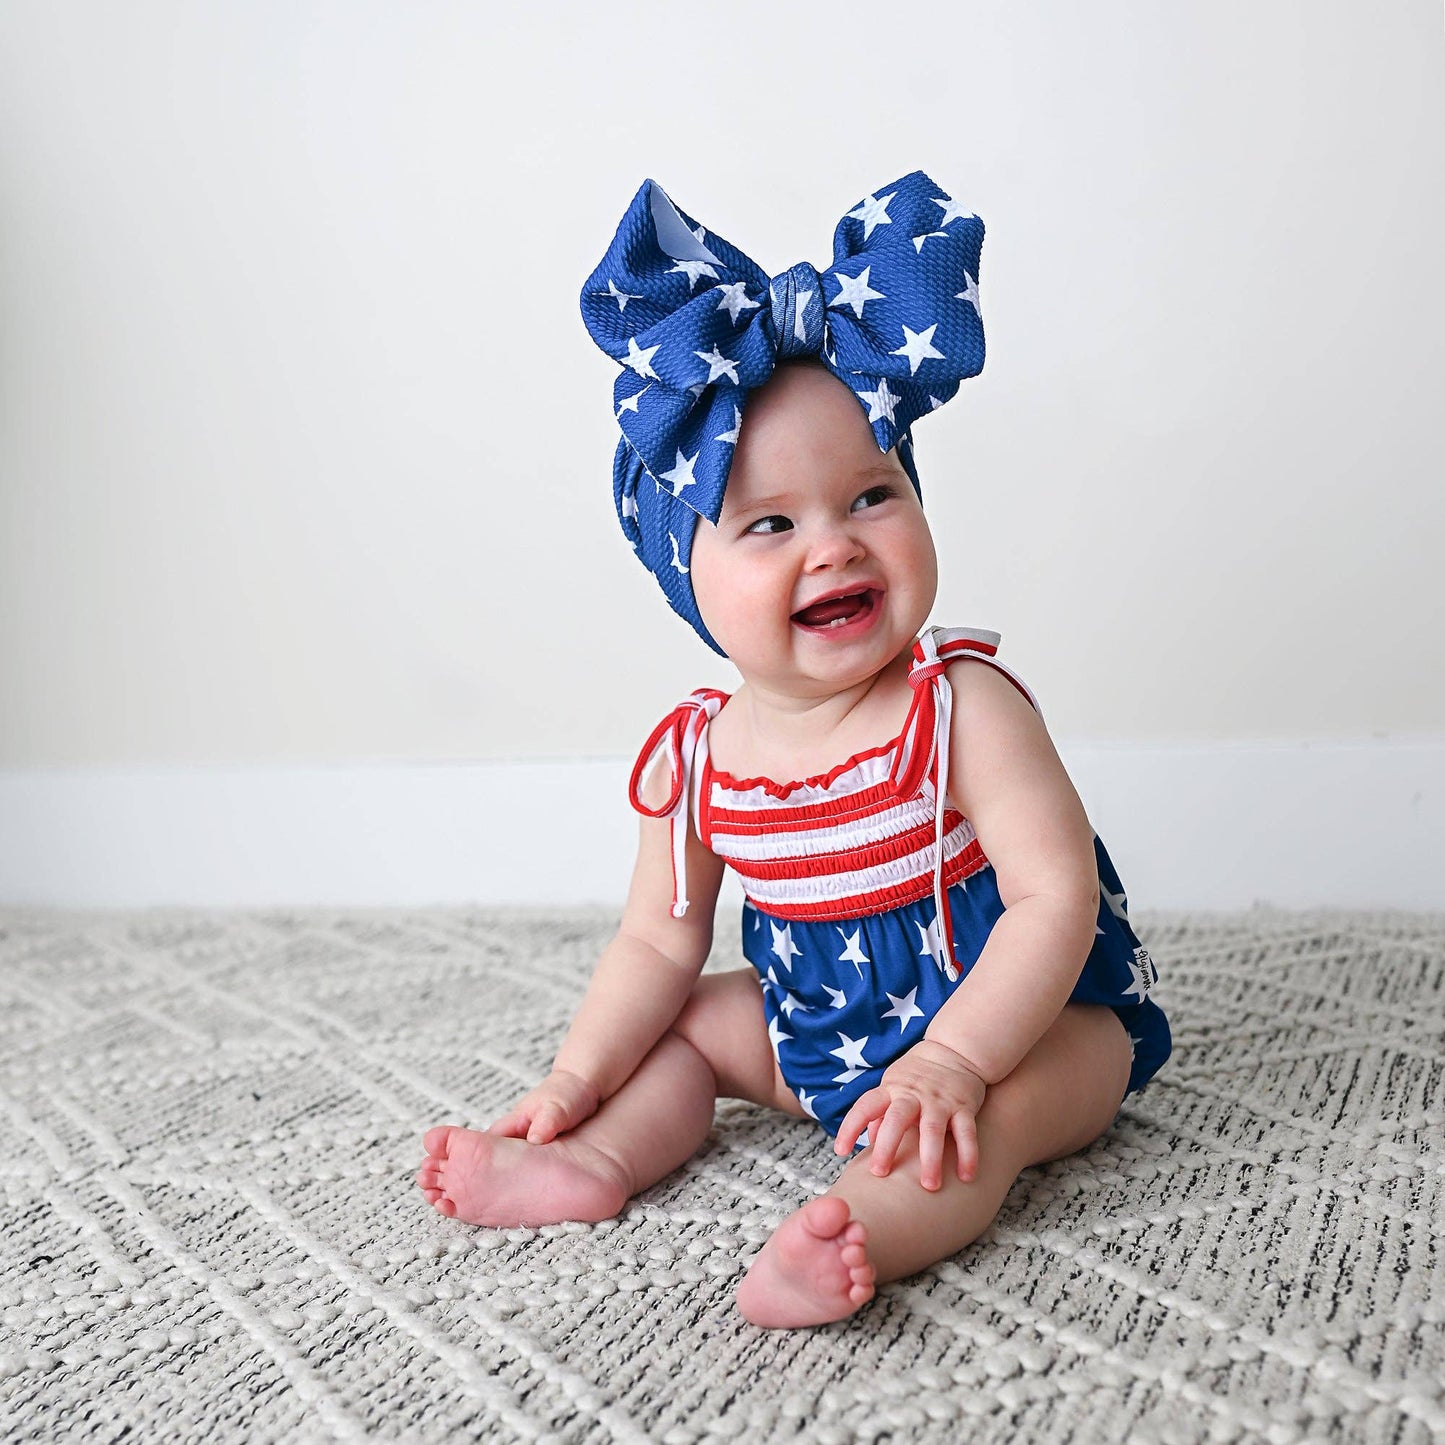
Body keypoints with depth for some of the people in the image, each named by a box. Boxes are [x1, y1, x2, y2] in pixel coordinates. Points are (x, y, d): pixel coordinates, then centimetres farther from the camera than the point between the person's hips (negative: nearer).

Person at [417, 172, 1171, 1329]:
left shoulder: (962, 708, -23)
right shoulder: (697, 757, -9)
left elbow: (1056, 896, -27)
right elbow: (661, 943, 3)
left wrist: (951, 1056, -37)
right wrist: (576, 1080, -5)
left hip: (1029, 1018, -6)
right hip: (818, 1032, 6)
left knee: (980, 1108, -35)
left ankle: (867, 1233, -53)